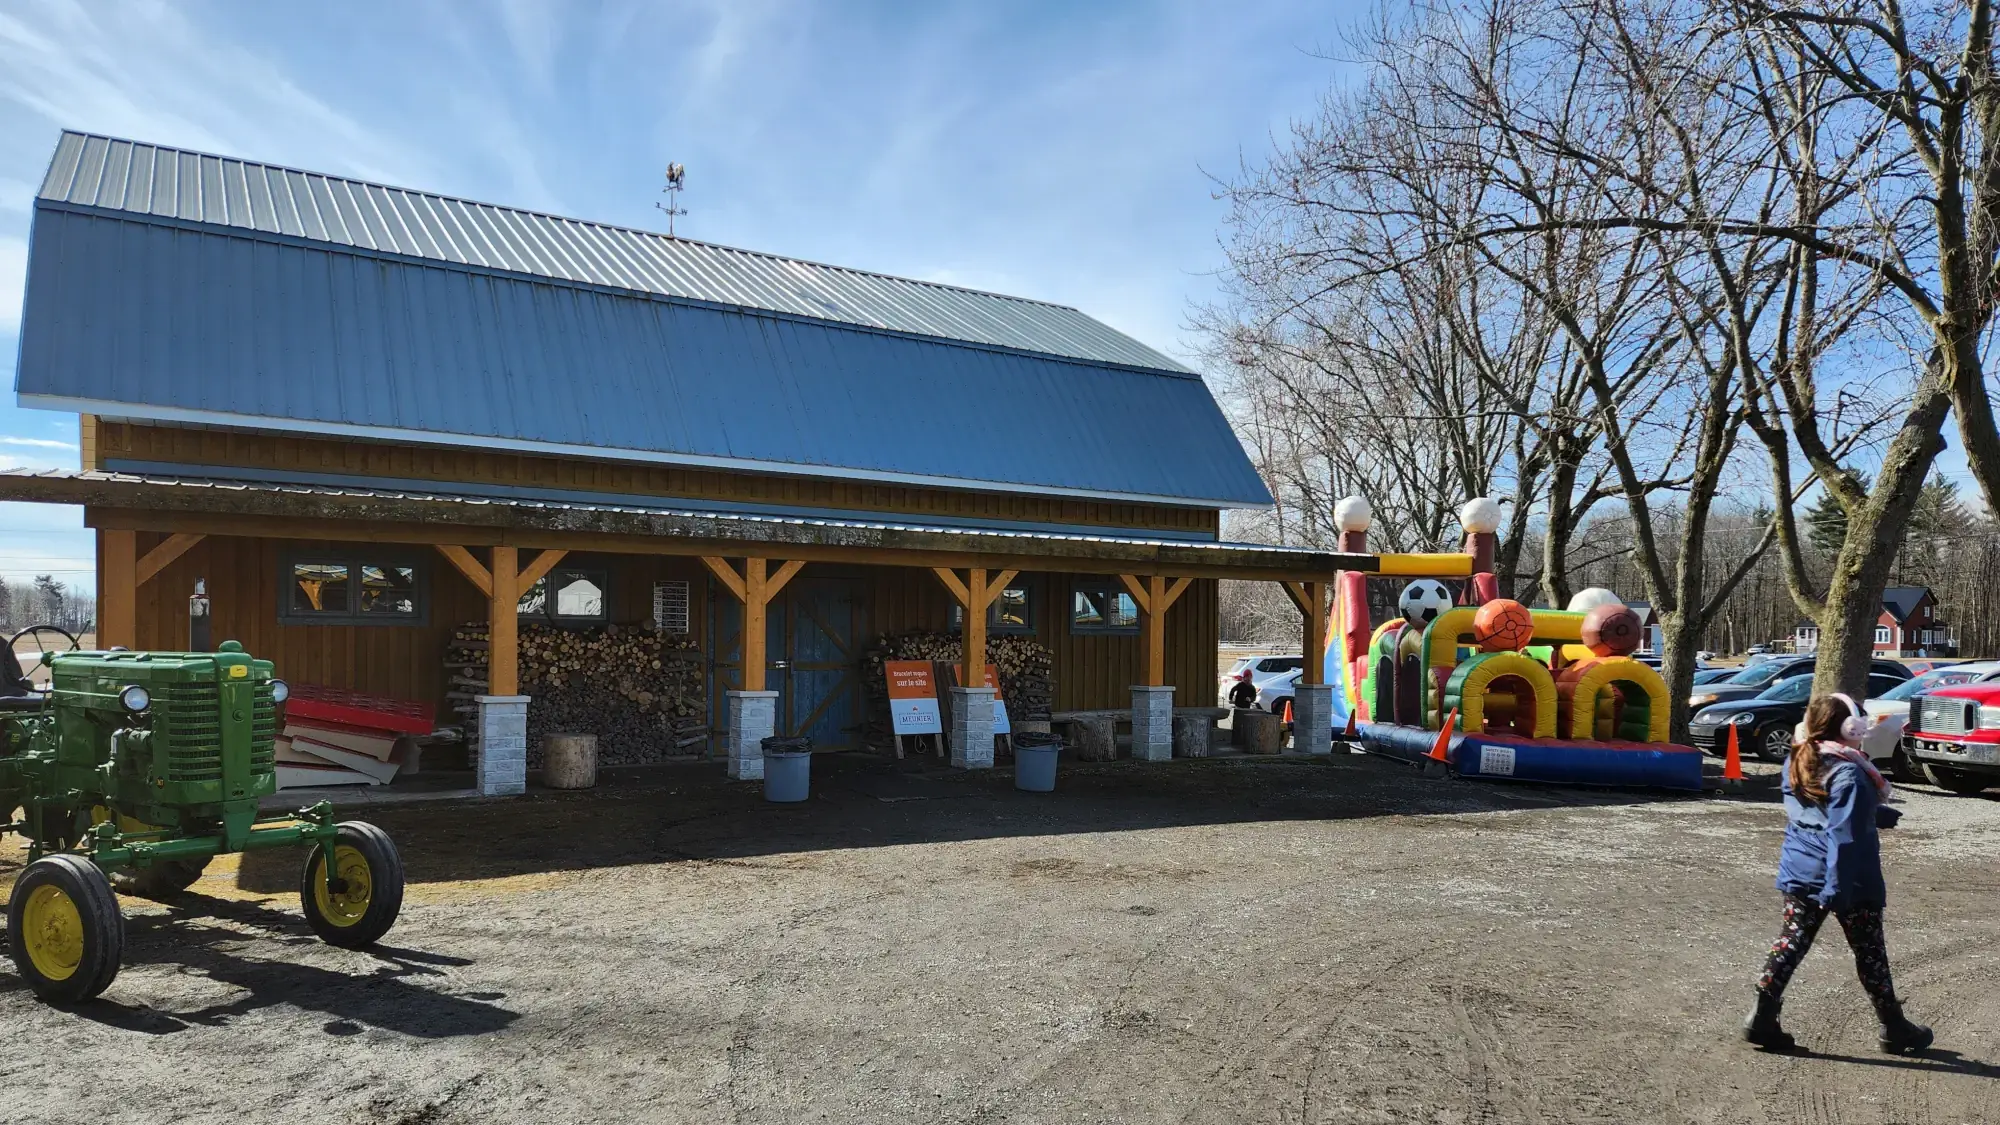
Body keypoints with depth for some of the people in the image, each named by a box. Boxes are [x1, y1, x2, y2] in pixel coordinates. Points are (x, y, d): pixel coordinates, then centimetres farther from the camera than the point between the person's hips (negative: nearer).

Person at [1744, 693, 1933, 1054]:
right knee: (1870, 953, 10)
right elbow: (1843, 835, -25)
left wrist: (1880, 814, 28)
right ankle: (1893, 1028, 26)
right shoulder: (1849, 774, -20)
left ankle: (1763, 1018, 1)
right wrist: (1836, 889, -26)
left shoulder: (1795, 763, 6)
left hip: (1799, 875, 6)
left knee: (1790, 943, 6)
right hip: (1851, 883, -6)